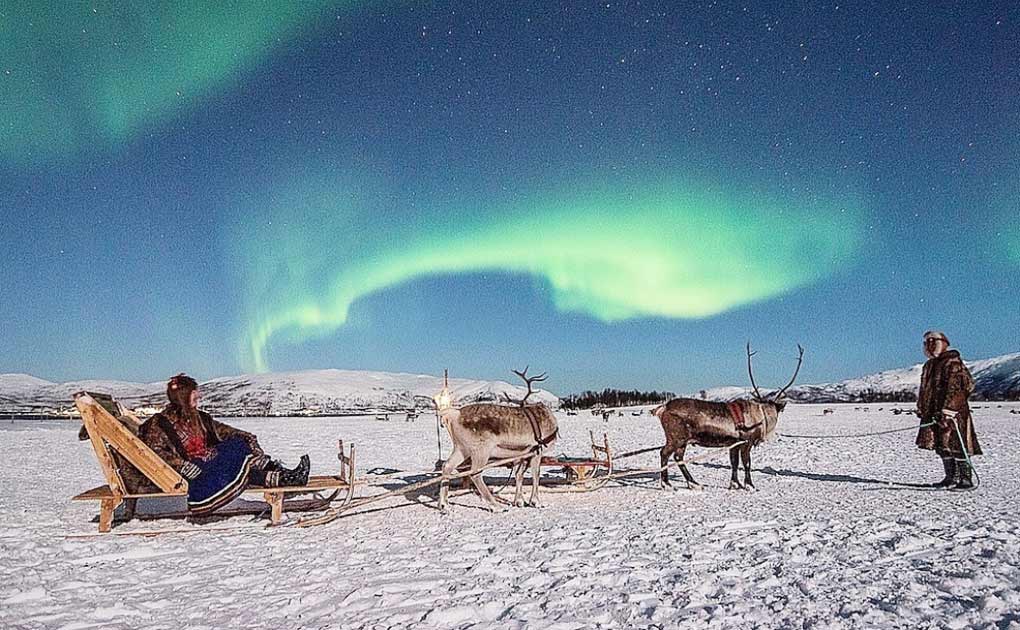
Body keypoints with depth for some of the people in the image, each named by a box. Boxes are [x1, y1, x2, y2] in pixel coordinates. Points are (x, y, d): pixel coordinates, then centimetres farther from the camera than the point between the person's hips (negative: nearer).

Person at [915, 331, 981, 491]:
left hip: (951, 410, -9)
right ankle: (951, 477, 21)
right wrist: (922, 408, 20)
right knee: (941, 445, 12)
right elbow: (925, 389, 24)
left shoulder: (952, 363, -10)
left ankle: (966, 479, -2)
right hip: (934, 412, 9)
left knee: (956, 444, -8)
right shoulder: (929, 365, 18)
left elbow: (954, 389, -18)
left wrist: (946, 410, -24)